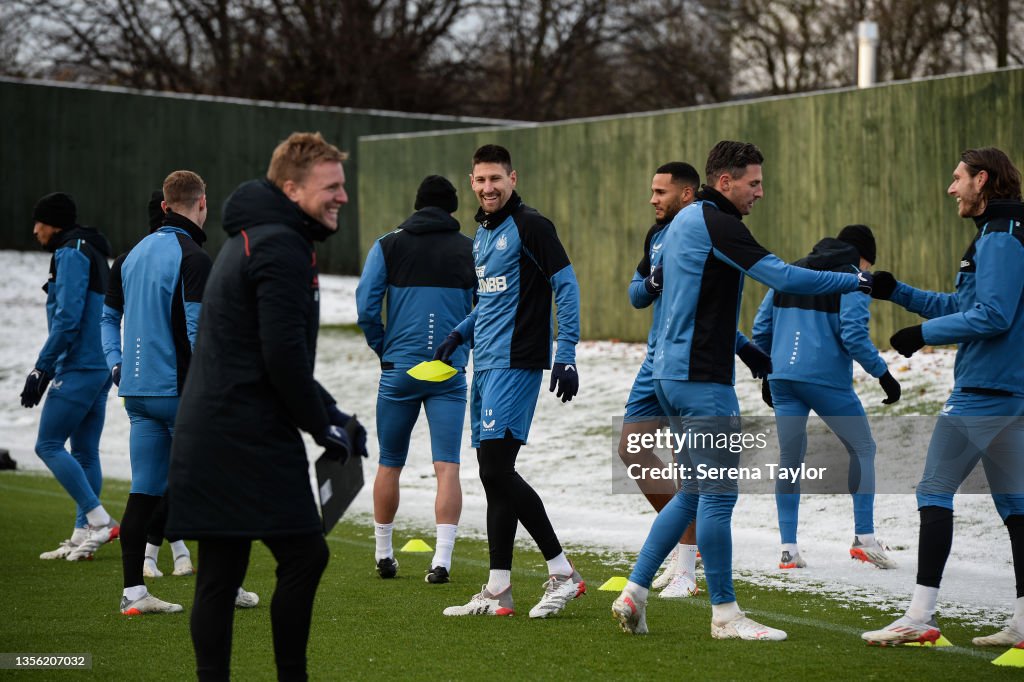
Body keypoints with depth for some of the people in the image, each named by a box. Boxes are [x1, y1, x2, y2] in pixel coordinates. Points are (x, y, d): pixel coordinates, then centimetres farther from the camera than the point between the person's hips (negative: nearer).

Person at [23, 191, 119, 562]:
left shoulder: (71, 253, -10)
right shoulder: (93, 253, 20)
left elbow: (67, 318, -19)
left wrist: (42, 368, -16)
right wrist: (49, 367, 22)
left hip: (78, 370, -10)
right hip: (100, 367, 10)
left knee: (48, 445, -6)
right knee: (84, 451, 10)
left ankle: (99, 521, -10)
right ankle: (84, 534, 11)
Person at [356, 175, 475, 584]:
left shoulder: (387, 246, 4)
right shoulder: (471, 250, 5)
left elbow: (365, 306, -3)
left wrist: (383, 350, 10)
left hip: (399, 369, 1)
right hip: (450, 373, -1)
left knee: (389, 465, 13)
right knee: (447, 466, -2)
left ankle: (384, 556, 22)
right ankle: (442, 560, -12)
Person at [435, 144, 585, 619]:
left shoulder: (530, 227, -8)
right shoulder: (482, 233, 18)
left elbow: (566, 287, -11)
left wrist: (566, 357, -17)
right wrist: (459, 335, 15)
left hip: (515, 363, -9)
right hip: (485, 364, 9)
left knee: (497, 469, -15)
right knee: (493, 475, 7)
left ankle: (563, 573, -8)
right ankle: (497, 592, 9)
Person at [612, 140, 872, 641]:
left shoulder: (686, 221, 18)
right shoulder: (715, 223, -14)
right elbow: (785, 278, -20)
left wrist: (742, 346, 21)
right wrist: (855, 281, -12)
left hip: (674, 373, 10)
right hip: (702, 379, -10)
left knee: (692, 493, 14)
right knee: (718, 494, -4)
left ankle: (634, 592, 12)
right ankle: (725, 613, 2)